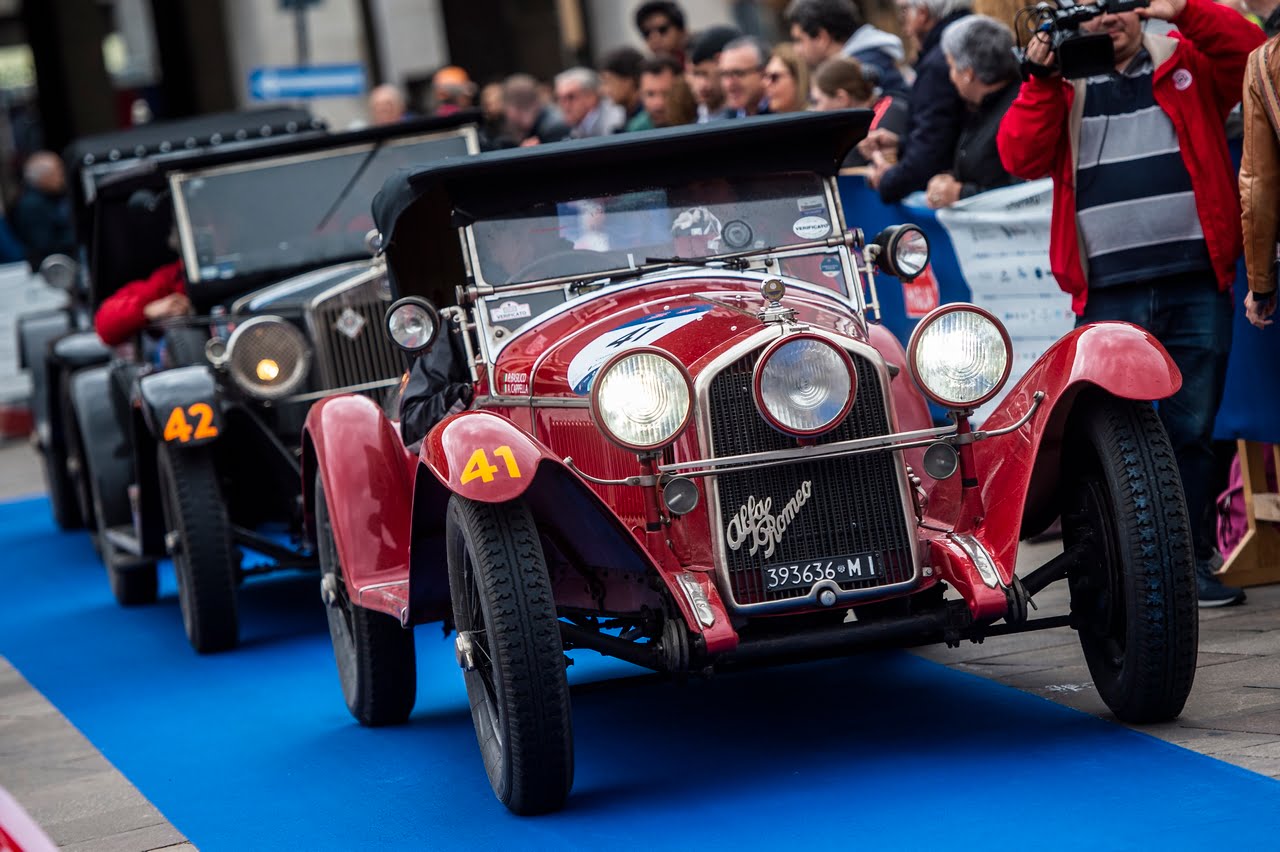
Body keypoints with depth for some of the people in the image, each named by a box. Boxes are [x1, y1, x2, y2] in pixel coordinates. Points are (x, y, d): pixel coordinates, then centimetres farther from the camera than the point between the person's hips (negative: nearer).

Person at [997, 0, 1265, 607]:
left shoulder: (1187, 62, 13)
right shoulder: (1062, 86, 13)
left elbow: (1254, 58, -4)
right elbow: (1021, 158, 0)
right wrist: (1040, 80, -8)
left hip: (1196, 285, 0)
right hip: (1109, 292, 0)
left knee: (1191, 431, 5)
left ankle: (1191, 563, 14)